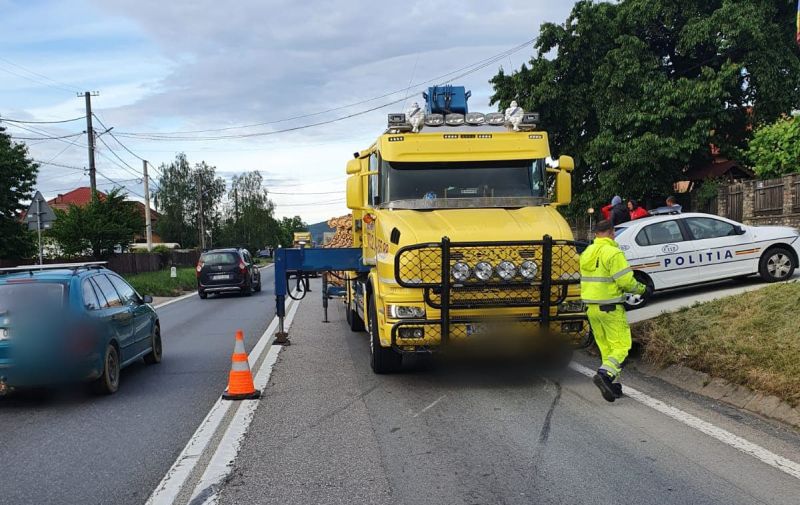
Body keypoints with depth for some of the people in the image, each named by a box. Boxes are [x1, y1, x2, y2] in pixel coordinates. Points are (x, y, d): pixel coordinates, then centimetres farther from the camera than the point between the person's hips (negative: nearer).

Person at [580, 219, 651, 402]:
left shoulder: (586, 253, 9)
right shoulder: (614, 253, -14)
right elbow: (626, 281, -17)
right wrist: (642, 289, -1)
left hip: (591, 307, 7)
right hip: (610, 308, -7)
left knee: (605, 347, 14)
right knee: (621, 346, -1)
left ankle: (614, 385, 16)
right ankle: (605, 374, -21)